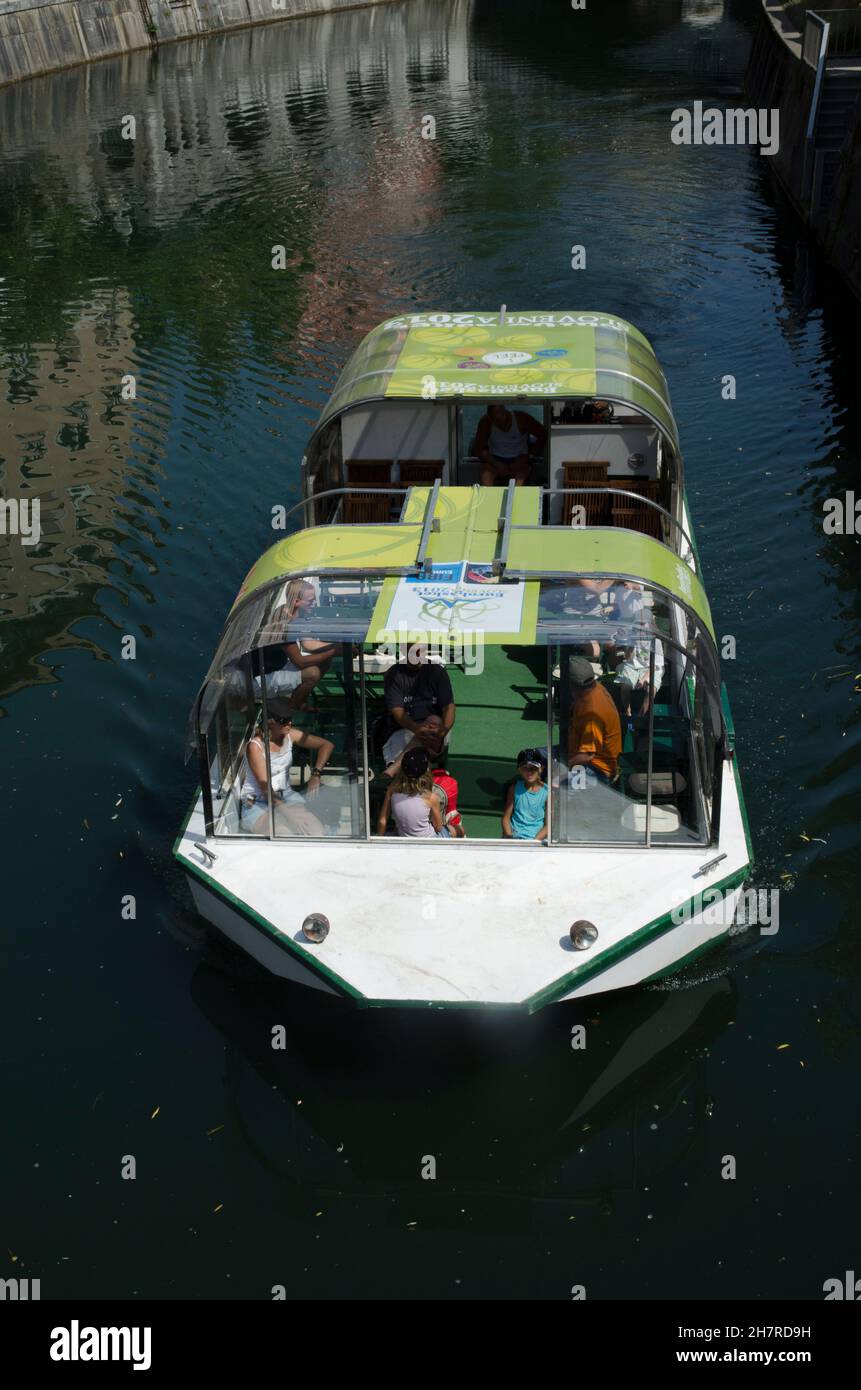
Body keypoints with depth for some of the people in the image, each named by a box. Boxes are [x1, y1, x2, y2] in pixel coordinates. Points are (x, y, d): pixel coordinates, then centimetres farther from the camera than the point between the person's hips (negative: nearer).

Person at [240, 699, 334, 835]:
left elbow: (327, 745, 1)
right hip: (257, 803, -5)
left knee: (316, 832, -20)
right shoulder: (255, 746, -20)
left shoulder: (290, 735, -4)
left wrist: (316, 774, -15)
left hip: (285, 794, 5)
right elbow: (265, 788, -25)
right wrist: (289, 813, -34)